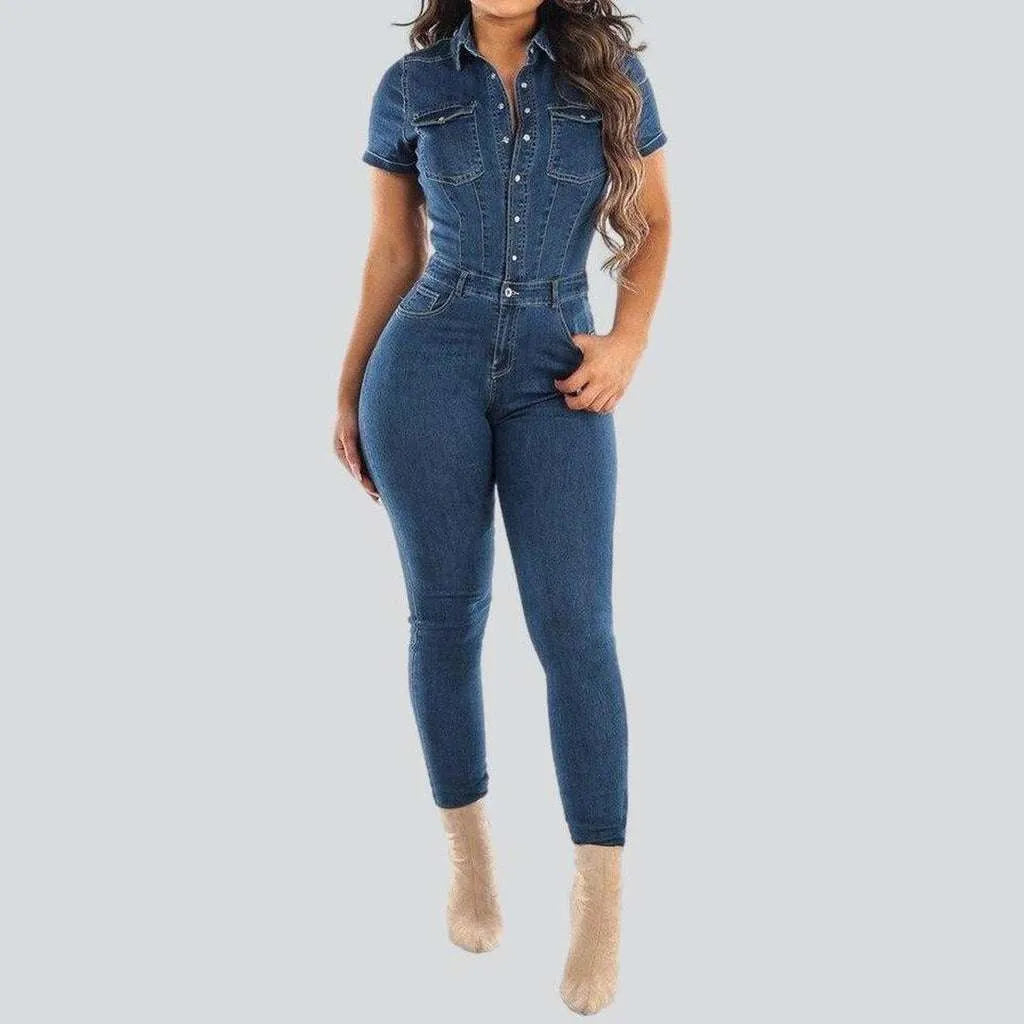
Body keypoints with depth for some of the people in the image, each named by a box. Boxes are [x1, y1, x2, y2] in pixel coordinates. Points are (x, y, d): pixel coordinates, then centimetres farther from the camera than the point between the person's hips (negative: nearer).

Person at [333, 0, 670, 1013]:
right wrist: (348, 392, 13)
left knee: (573, 624, -7)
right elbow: (391, 254, 13)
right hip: (429, 359, 1)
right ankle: (468, 848, 23)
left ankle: (600, 897, 3)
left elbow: (651, 221, 13)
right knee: (446, 614, 4)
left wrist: (628, 341, -2)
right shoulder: (411, 85, 6)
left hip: (557, 374, 0)